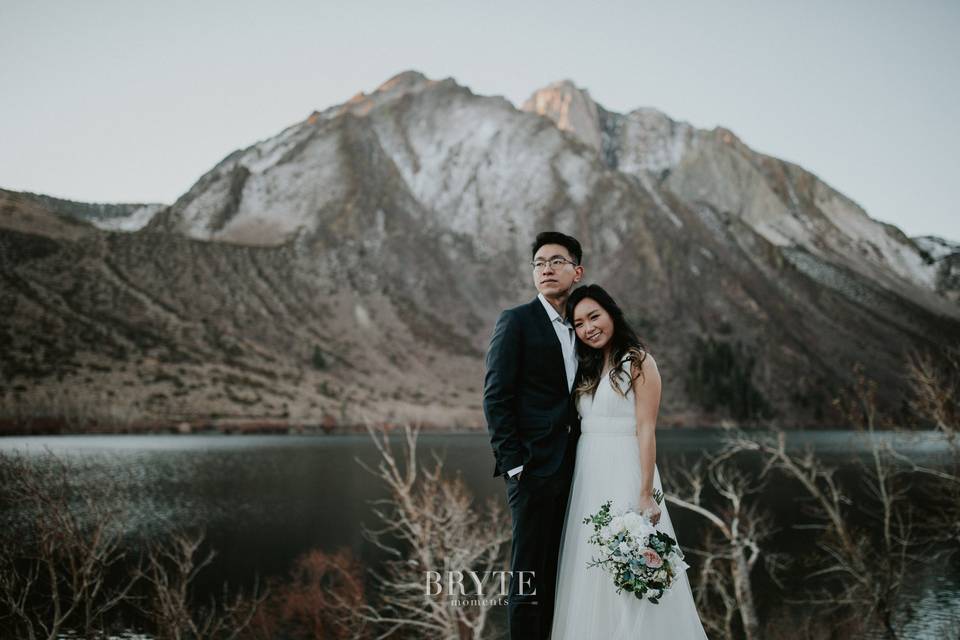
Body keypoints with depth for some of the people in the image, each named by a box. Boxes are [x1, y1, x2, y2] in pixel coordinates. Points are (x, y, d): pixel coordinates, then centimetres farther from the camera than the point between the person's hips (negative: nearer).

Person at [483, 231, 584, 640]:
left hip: (571, 469, 6)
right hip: (533, 468, -6)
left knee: (555, 572, 10)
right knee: (529, 572, -3)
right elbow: (495, 397, -9)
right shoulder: (516, 322, -3)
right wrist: (512, 462, -14)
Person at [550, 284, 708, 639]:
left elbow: (646, 431, -11)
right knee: (591, 565, 9)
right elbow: (581, 425, 13)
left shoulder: (638, 362, -5)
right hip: (587, 476, 7)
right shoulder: (588, 368, 14)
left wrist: (646, 494, -17)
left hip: (624, 473, -7)